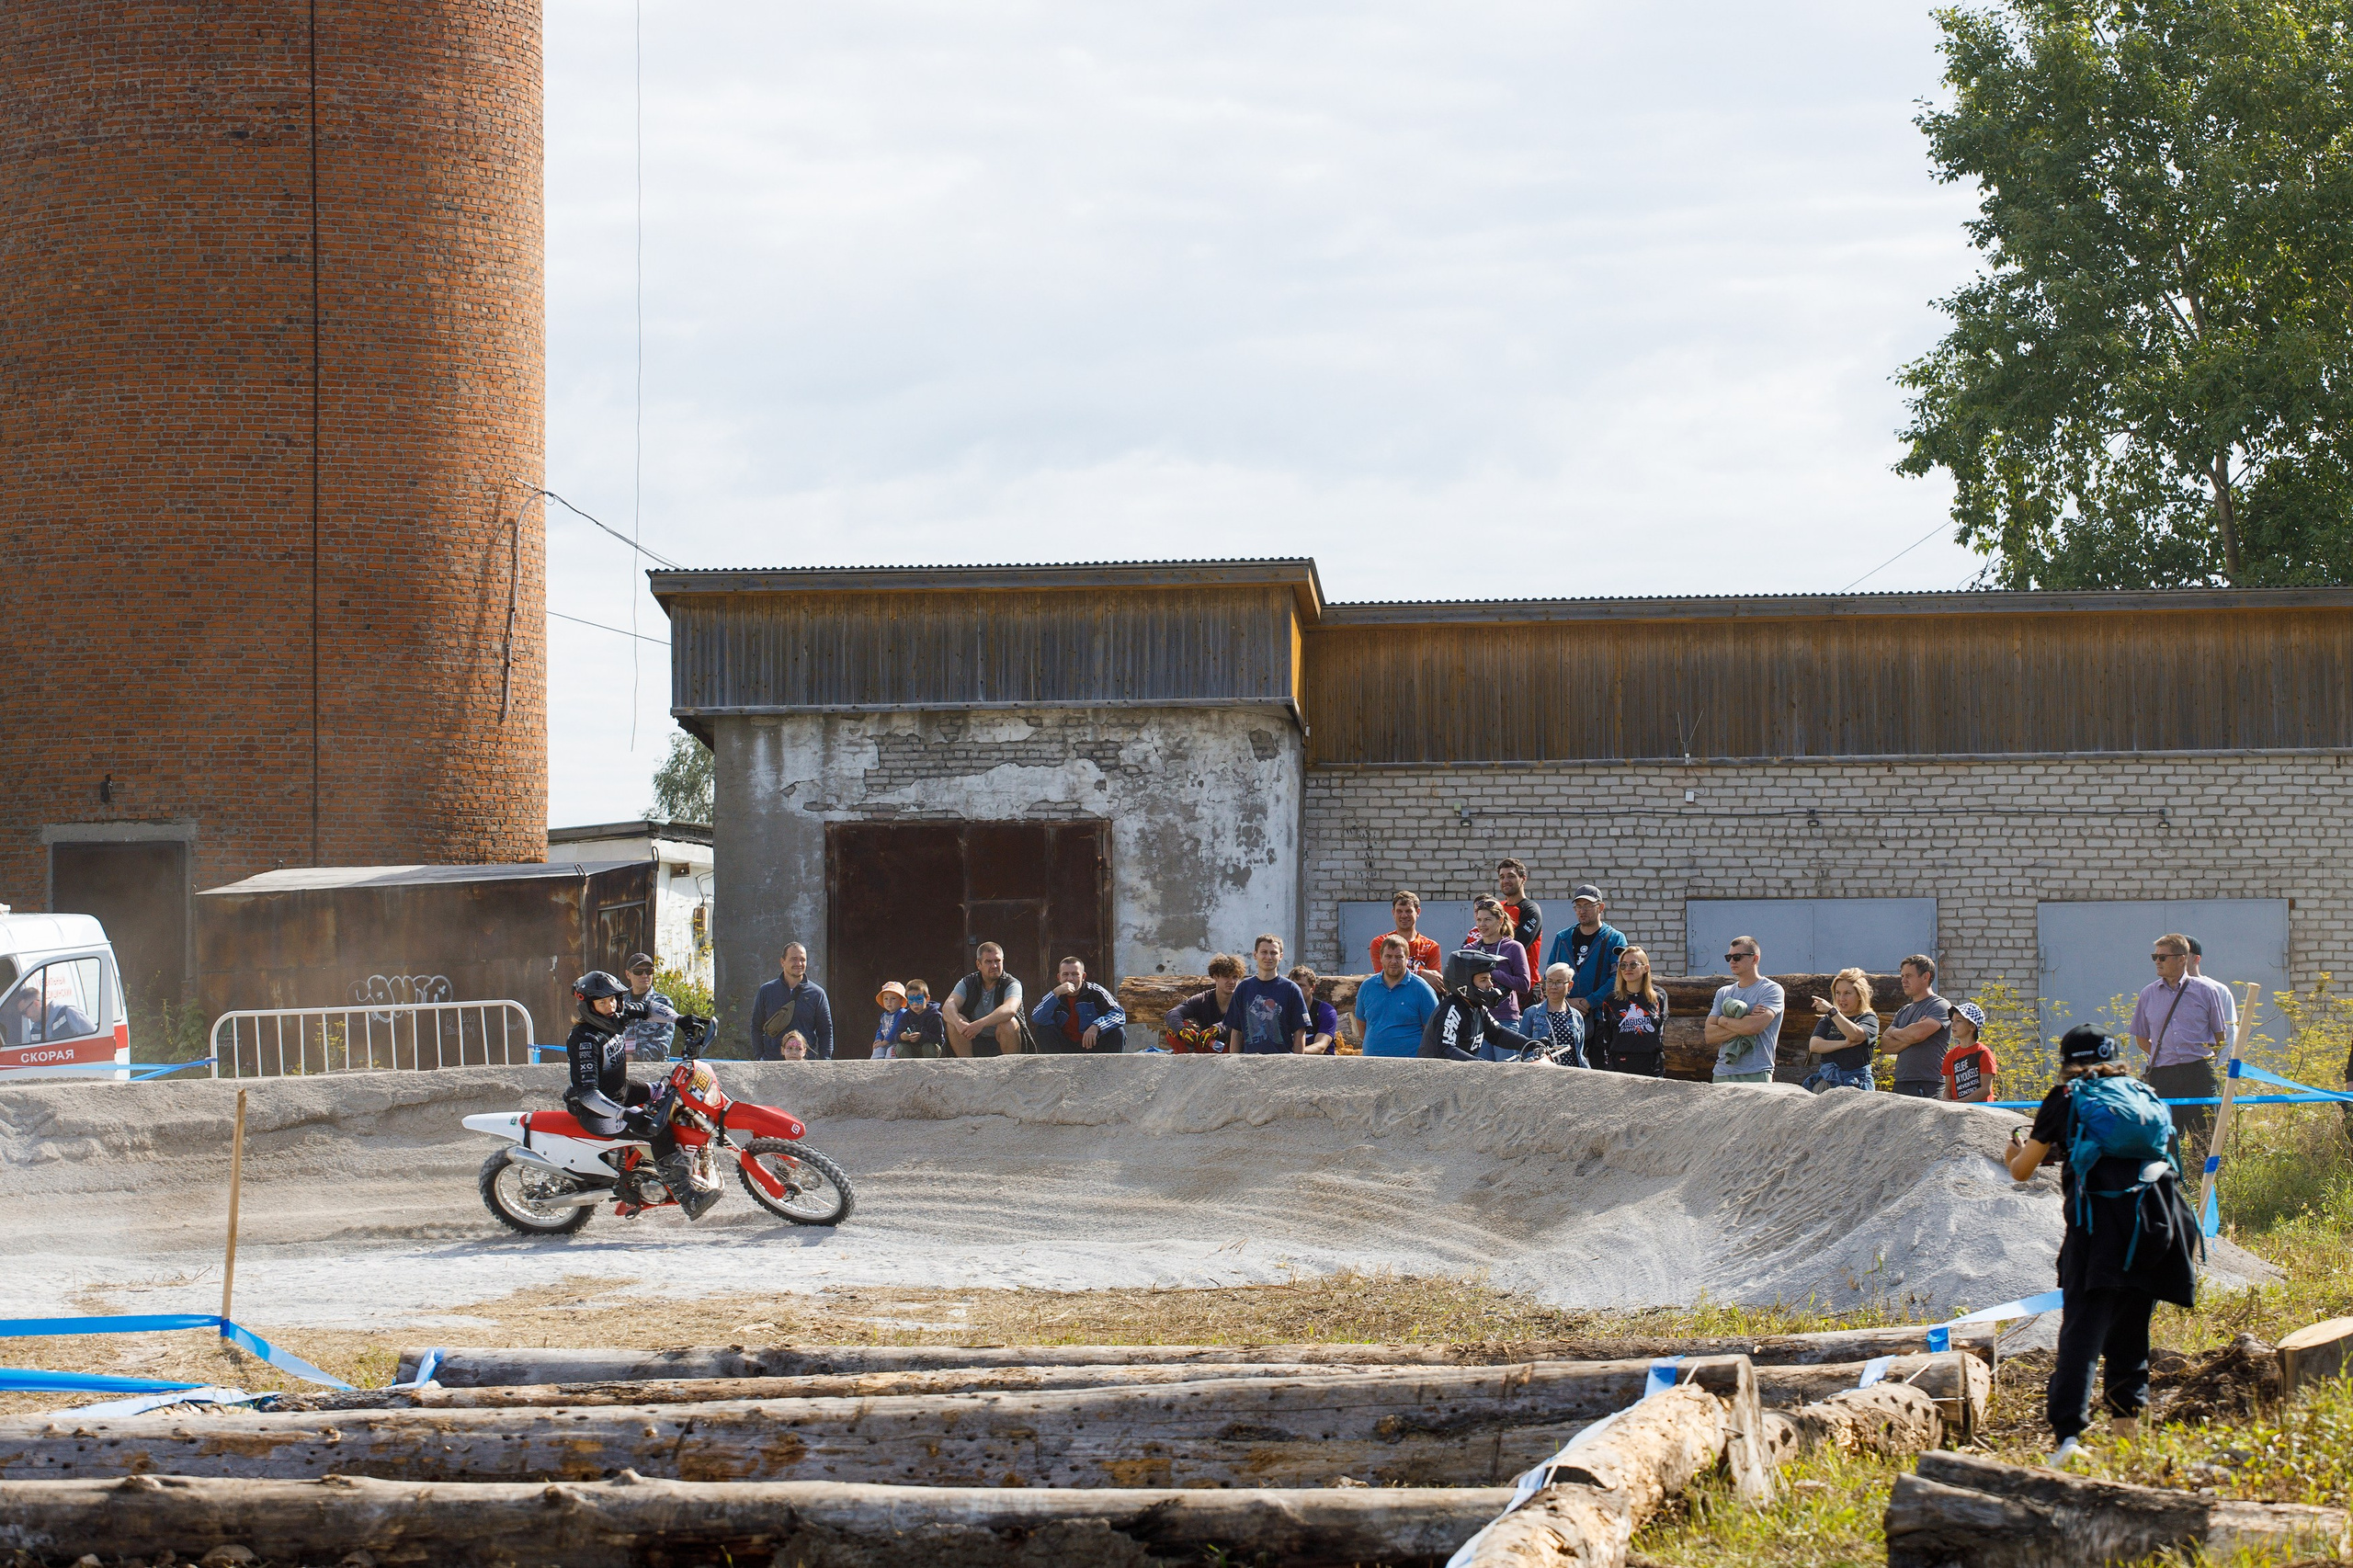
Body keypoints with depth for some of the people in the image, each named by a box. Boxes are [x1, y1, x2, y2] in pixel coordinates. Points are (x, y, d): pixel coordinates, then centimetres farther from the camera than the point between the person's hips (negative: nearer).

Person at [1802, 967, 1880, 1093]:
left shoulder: (1869, 1018, 8)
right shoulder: (1827, 1020, 20)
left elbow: (1855, 1034, -14)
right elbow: (1814, 1045, 3)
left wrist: (1831, 1011, -19)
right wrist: (1845, 1044, -9)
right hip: (1826, 1081, 3)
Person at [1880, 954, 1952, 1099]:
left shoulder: (1940, 1006, -1)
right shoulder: (1903, 1011, 22)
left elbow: (1919, 1033, -16)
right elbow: (1884, 1044, 13)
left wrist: (1895, 1032, 5)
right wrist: (1908, 1039, -7)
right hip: (1901, 1084, 7)